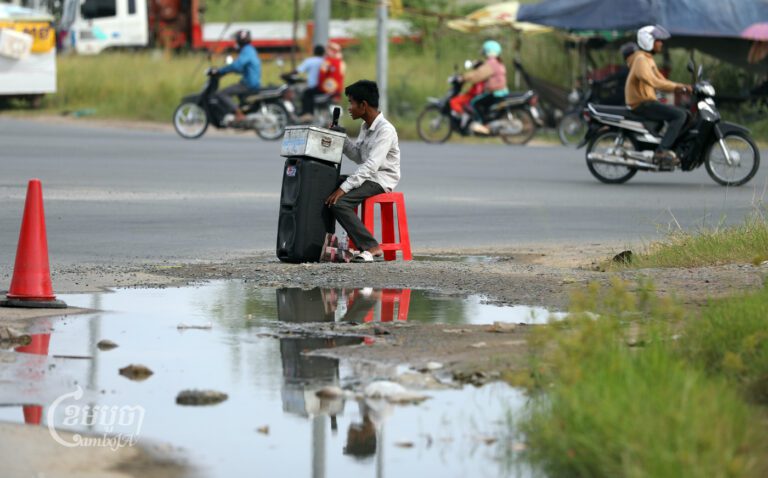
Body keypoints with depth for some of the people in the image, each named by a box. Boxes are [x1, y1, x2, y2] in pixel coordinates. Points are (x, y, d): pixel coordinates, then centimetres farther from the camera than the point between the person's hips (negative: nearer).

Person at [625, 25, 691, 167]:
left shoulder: (649, 59, 19)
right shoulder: (640, 59, -15)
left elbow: (660, 80, 22)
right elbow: (651, 81, -30)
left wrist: (680, 87, 6)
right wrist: (676, 86, -31)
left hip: (648, 102, 11)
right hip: (642, 104, -11)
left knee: (684, 115, 16)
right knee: (680, 115, -23)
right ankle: (661, 151, -28)